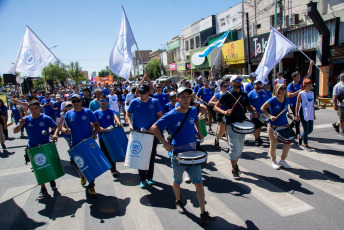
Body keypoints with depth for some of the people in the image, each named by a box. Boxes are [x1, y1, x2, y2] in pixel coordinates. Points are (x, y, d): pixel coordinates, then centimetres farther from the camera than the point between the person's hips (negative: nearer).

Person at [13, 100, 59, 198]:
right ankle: (43, 188, 24)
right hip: (33, 149, 2)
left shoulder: (46, 118, -7)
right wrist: (20, 125, -26)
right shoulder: (26, 119, -1)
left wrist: (55, 134, -30)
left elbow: (56, 127, -8)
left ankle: (51, 179, 39)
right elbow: (15, 131, -5)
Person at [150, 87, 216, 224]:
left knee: (199, 183, 2)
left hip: (193, 152, 3)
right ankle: (178, 202, 46)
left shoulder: (193, 110, -1)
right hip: (177, 153, -3)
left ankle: (203, 214, 11)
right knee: (177, 181, 18)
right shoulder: (171, 115, -15)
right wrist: (165, 143, -21)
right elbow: (154, 128, -13)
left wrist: (198, 132, 9)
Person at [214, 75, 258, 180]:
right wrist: (224, 112, -26)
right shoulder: (227, 95, -6)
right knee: (234, 147, -7)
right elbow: (215, 107, -7)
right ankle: (234, 169, 10)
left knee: (240, 147, 13)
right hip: (231, 124, -5)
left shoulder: (244, 95, 9)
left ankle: (235, 164, 34)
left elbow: (248, 106, 21)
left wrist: (253, 111, -2)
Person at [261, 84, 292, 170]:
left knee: (288, 143, 5)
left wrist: (288, 113, 2)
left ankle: (282, 160, 27)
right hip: (274, 125, -5)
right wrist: (270, 116, -21)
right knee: (274, 144, 6)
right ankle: (273, 161, 26)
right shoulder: (273, 100, -13)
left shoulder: (287, 99, 4)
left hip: (284, 125, 5)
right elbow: (263, 108, -10)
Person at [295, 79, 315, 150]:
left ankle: (301, 137, 36)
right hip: (303, 114, -6)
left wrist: (314, 114, 15)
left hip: (310, 114, 6)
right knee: (306, 130, -3)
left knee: (310, 129, 9)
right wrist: (296, 115, -9)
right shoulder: (301, 94, -6)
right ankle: (306, 145, 10)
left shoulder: (312, 93, 10)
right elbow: (297, 105, -6)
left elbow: (313, 104, 16)